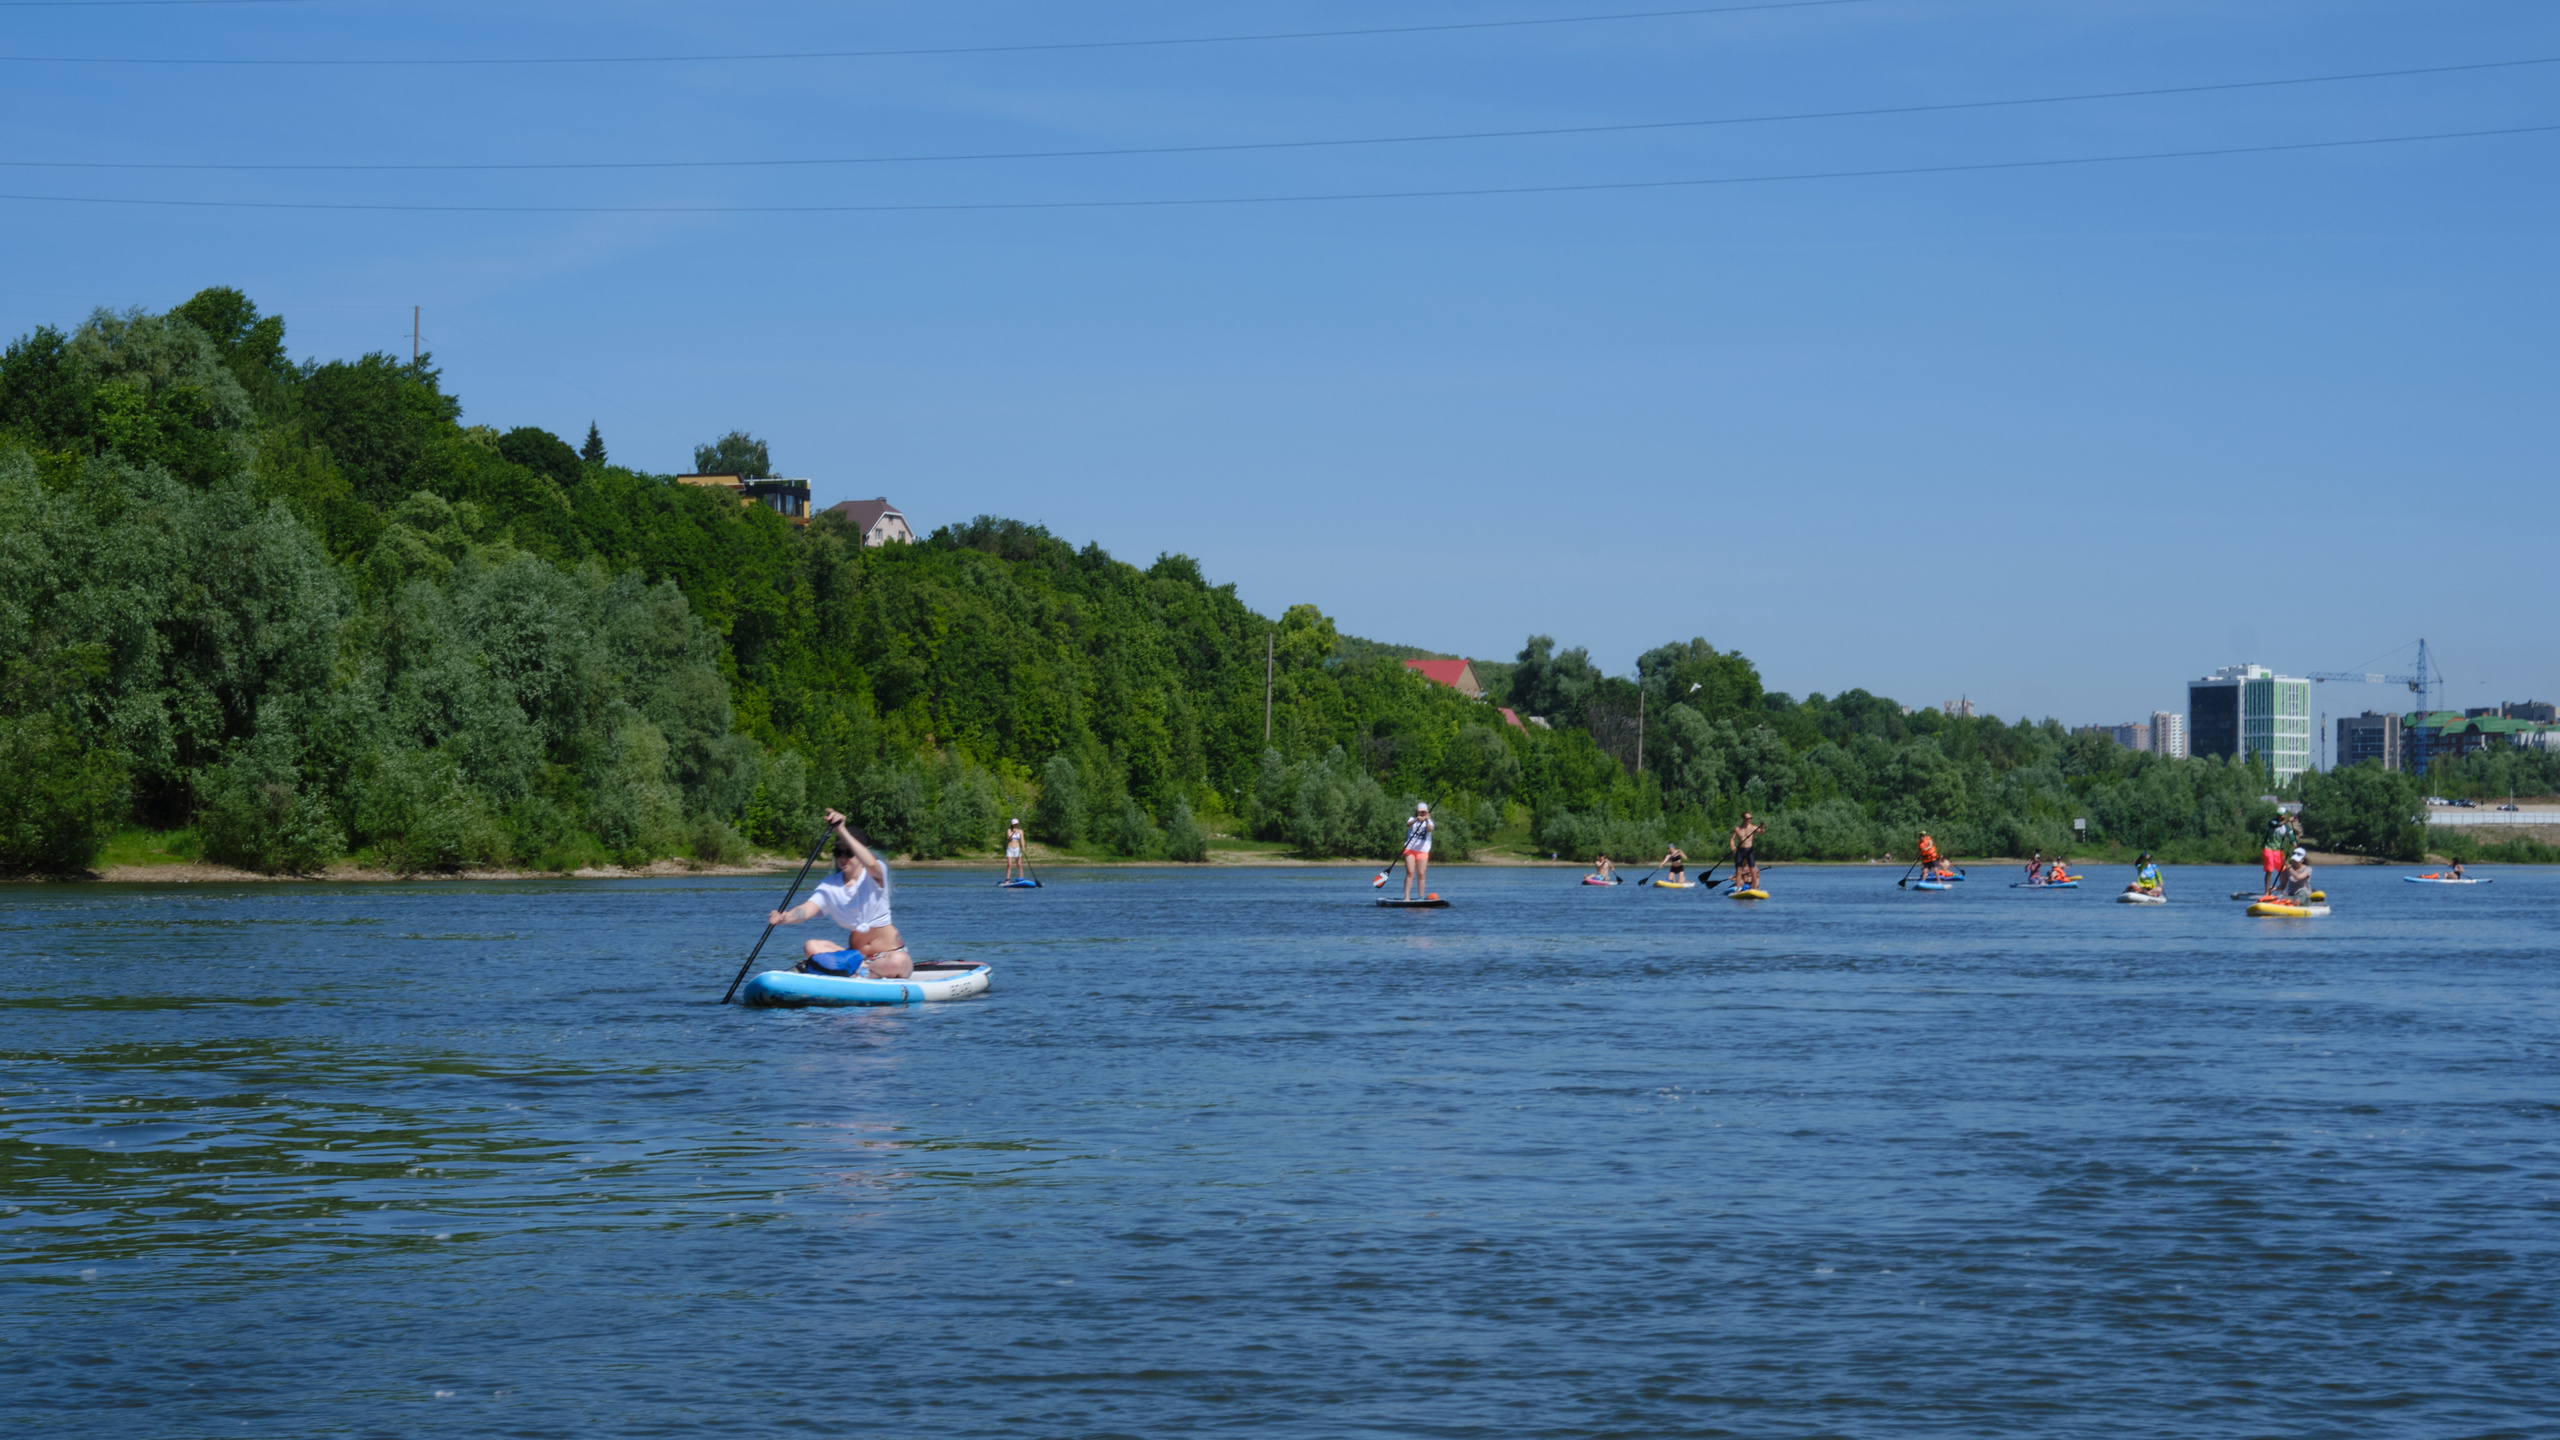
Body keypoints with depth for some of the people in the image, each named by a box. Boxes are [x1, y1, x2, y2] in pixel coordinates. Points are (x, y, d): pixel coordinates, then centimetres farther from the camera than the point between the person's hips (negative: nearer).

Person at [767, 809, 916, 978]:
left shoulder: (875, 875, -7)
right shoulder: (829, 888, 2)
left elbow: (870, 864, -33)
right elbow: (806, 910, -16)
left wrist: (842, 831, -39)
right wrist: (784, 918, -40)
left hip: (890, 952, -4)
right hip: (855, 952, 4)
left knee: (898, 961, -39)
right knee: (811, 947, -19)